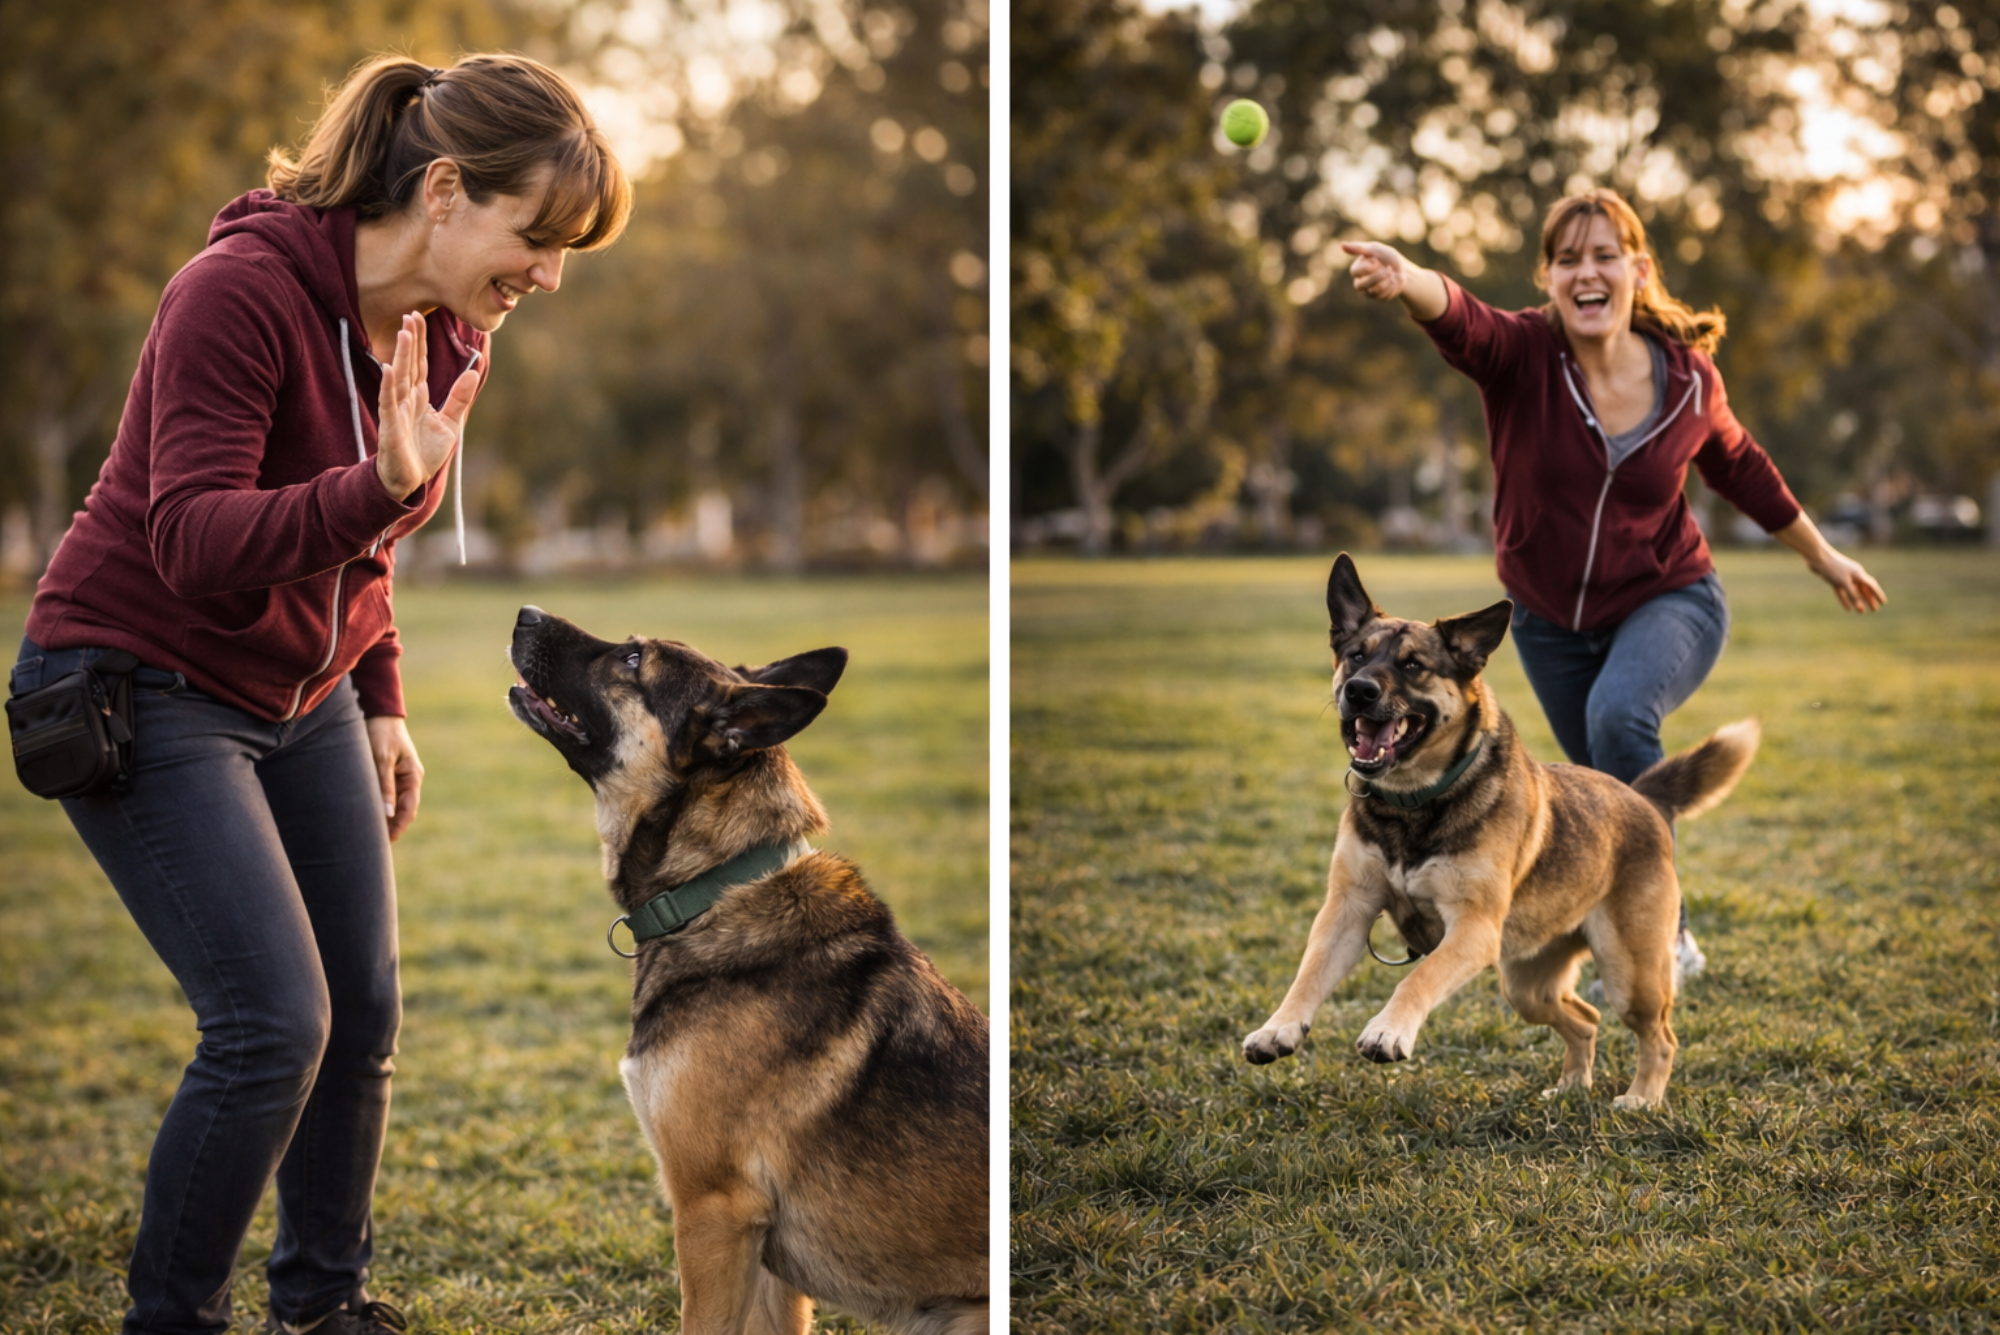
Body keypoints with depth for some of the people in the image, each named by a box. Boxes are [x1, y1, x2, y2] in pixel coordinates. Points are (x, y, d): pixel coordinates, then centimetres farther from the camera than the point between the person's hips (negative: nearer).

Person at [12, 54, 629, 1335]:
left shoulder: (452, 337, -1)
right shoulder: (242, 291, -25)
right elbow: (196, 542, -31)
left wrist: (380, 704, 13)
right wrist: (379, 488, -44)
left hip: (301, 693, 7)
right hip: (143, 686, -7)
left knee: (367, 1015, 5)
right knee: (275, 1022, -14)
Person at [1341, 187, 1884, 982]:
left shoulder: (1688, 377, -13)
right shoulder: (1522, 356, -19)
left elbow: (1740, 469, 7)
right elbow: (1460, 319, -43)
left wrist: (1822, 557, 17)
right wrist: (1405, 280, -66)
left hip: (1668, 602, -2)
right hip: (1551, 620, 2)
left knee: (1619, 713, -32)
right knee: (1614, 789, 15)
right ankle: (1664, 945, 42)